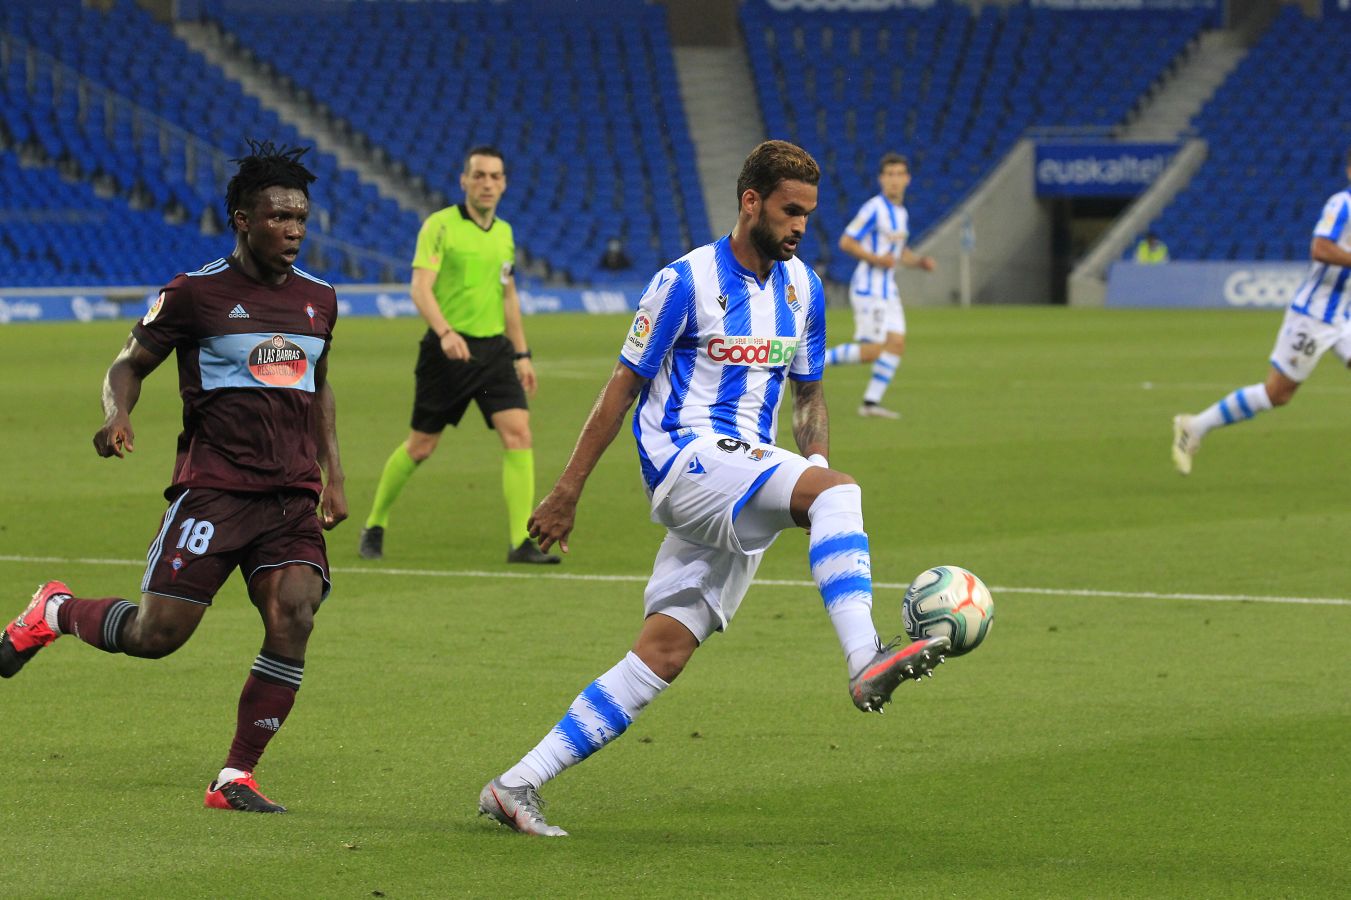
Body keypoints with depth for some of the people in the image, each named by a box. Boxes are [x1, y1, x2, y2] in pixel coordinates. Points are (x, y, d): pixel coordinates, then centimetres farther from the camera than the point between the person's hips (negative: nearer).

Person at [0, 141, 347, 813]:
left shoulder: (318, 299, 12)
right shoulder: (195, 294, -4)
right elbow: (130, 363, 4)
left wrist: (332, 472, 19)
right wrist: (117, 414, -17)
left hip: (293, 496, 4)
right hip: (213, 489, -4)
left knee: (293, 617, -17)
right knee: (155, 634, -9)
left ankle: (235, 779, -5)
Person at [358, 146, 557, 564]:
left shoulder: (504, 233, 12)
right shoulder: (440, 225, -7)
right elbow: (420, 287, -17)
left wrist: (521, 354, 19)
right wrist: (445, 332, -32)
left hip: (494, 347, 5)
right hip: (448, 349, -5)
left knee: (518, 434, -12)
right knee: (421, 445, 4)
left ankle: (521, 541, -12)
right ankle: (374, 525, 25)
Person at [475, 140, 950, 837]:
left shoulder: (802, 287, 13)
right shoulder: (687, 281, -7)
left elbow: (807, 393, 22)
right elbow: (624, 386, -4)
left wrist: (816, 462, 3)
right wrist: (567, 490, -4)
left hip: (744, 491, 7)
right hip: (683, 456, -7)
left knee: (663, 653, -3)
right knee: (837, 490, -29)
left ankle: (517, 786, -1)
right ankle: (865, 661, -44)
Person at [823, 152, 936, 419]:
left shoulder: (901, 214, 14)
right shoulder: (873, 209, -13)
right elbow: (846, 242, -16)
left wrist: (921, 262, 7)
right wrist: (876, 259, -24)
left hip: (887, 290, 9)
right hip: (868, 287, -9)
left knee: (897, 345, -1)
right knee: (872, 351, -12)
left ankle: (871, 402, 1)